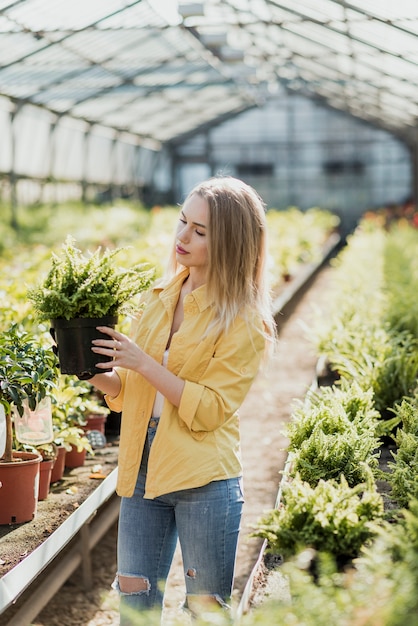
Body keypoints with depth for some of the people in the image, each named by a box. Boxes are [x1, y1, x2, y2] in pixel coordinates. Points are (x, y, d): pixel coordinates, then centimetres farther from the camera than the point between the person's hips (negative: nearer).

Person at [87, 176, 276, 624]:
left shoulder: (244, 323, -8)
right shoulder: (158, 297, 8)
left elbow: (210, 410, -15)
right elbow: (127, 389, 14)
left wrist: (143, 363, -20)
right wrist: (94, 373, -6)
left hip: (205, 483, -5)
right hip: (142, 472, 5)